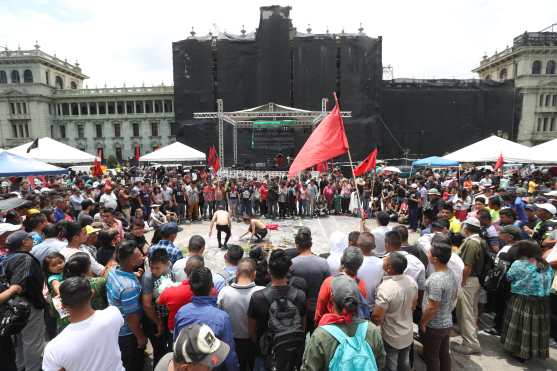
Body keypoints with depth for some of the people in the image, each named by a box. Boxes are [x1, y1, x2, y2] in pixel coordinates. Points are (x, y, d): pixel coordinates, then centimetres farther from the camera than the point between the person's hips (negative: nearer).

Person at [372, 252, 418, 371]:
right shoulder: (411, 281, -13)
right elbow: (413, 306, 4)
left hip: (391, 337, -6)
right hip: (408, 334, 6)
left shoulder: (385, 288, -35)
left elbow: (377, 318, -27)